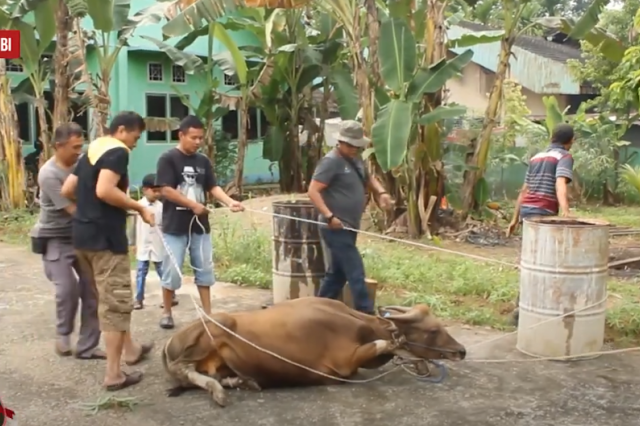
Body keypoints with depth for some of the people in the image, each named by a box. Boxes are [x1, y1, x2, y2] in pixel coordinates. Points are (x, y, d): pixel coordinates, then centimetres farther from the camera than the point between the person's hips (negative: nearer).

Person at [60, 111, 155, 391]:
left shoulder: (91, 152, 16)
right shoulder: (117, 151, -11)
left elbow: (67, 190, 17)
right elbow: (104, 190, -25)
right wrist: (139, 208, -16)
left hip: (82, 234, 10)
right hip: (105, 236, -9)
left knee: (108, 299, 20)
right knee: (116, 303, -3)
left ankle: (130, 349, 36)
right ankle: (114, 374, 1)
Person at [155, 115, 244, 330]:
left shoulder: (203, 161, 8)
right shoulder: (168, 159, -8)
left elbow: (213, 187, 3)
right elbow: (166, 190, -14)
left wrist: (230, 201, -16)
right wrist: (194, 205, -16)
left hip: (199, 224, 5)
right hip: (175, 225, -5)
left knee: (205, 270, 8)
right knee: (172, 271, 2)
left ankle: (207, 313, 16)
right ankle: (166, 313, 18)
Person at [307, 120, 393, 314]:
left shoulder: (355, 159, 13)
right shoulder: (331, 161, -15)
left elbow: (368, 178, 29)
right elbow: (313, 191, -20)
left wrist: (381, 192, 8)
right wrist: (329, 216, -28)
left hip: (349, 228, 10)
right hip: (337, 229, -10)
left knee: (337, 273, 15)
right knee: (356, 273, -8)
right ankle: (367, 314, -3)